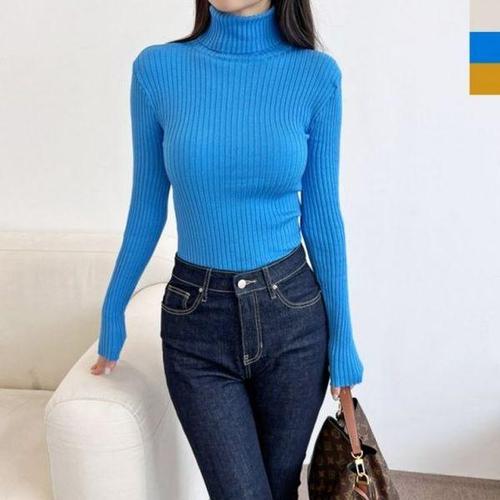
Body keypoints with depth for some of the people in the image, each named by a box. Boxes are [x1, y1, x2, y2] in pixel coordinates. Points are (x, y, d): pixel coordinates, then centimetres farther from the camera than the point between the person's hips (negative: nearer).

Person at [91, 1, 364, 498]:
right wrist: (112, 309, 10)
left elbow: (322, 215, 0)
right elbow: (147, 206, 4)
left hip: (292, 316, 1)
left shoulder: (317, 74, -5)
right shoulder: (157, 69, -5)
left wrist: (341, 334, 2)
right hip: (196, 326, 0)